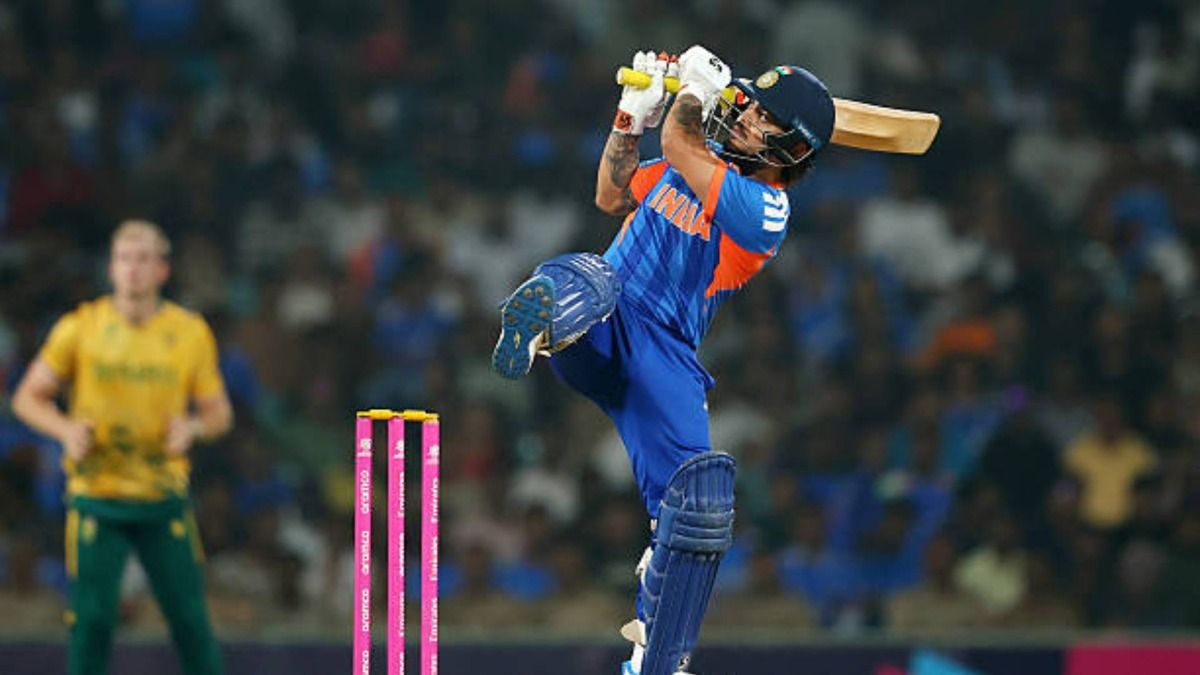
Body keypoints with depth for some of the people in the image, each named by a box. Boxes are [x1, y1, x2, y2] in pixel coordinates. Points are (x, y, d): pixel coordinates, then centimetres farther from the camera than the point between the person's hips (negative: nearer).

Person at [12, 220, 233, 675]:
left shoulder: (191, 333, 3)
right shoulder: (80, 328, -1)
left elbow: (219, 412, 10)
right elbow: (28, 397, 6)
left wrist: (192, 427, -13)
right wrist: (66, 429, -14)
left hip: (163, 500, 1)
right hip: (96, 496, -1)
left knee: (189, 616, 0)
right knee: (91, 616, -5)